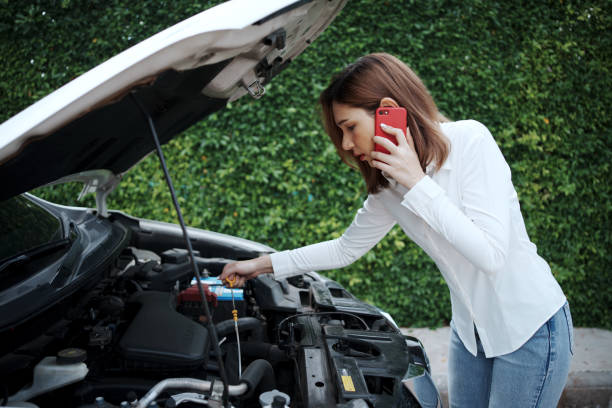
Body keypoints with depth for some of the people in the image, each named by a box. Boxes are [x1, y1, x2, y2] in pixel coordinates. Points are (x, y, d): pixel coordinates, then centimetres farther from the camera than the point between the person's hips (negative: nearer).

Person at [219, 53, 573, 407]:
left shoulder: (470, 140, -22)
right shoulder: (388, 185, -3)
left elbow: (491, 254, -29)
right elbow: (346, 249, 12)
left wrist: (418, 183, -29)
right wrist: (264, 265, 10)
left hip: (530, 328, -6)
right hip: (471, 330, 6)